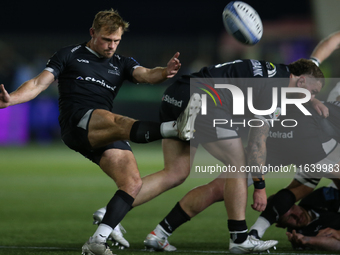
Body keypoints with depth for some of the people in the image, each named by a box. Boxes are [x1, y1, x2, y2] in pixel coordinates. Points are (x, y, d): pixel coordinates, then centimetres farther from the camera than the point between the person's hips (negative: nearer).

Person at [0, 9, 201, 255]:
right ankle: (175, 128, -62)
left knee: (133, 182, -13)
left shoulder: (121, 64, 23)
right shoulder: (70, 55, 14)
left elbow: (146, 75, 3)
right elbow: (38, 84, 7)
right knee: (119, 121, -37)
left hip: (105, 136, 6)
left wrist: (165, 72, -22)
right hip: (76, 122, -6)